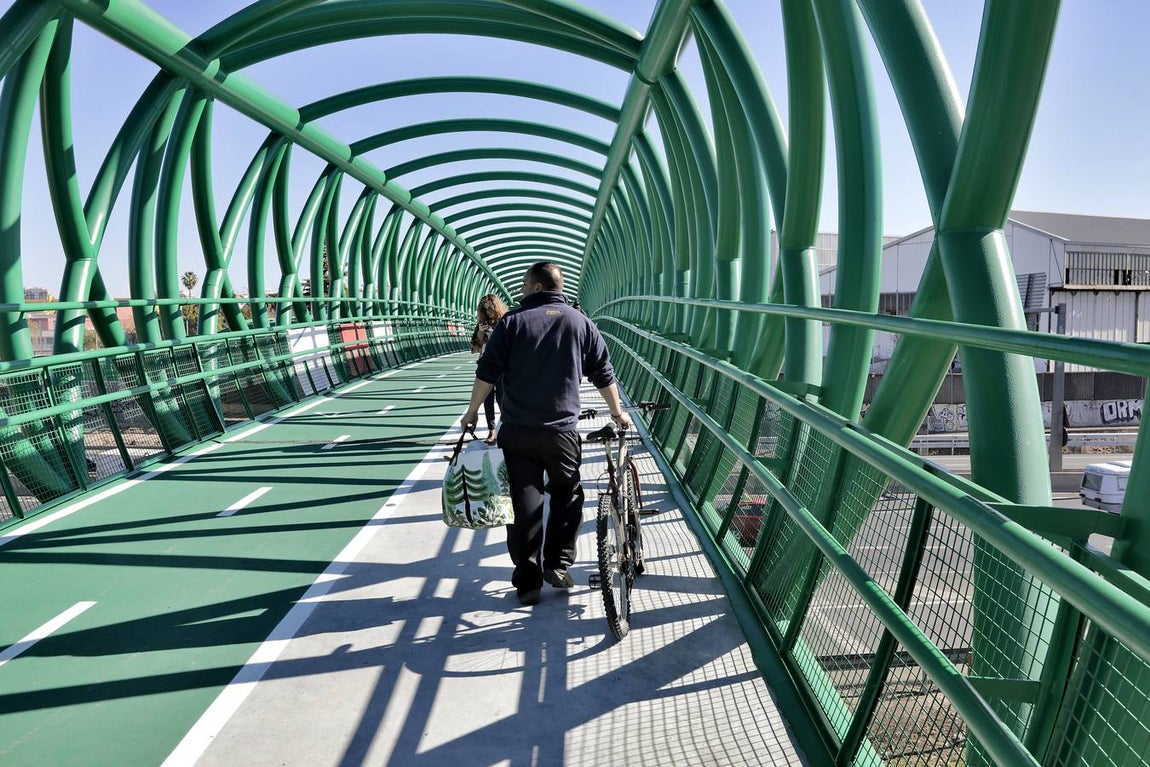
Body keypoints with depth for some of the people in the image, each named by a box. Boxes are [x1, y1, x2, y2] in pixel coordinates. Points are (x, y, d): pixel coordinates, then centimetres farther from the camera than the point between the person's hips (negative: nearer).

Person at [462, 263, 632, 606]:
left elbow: (487, 373, -2)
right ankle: (558, 565, 14)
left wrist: (472, 411, 11)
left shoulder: (512, 322, 1)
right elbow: (603, 375, 10)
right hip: (561, 430, 1)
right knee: (567, 494, 19)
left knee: (525, 504, 5)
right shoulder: (580, 323, 6)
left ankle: (528, 582, 11)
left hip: (517, 430, 0)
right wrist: (617, 412, 23)